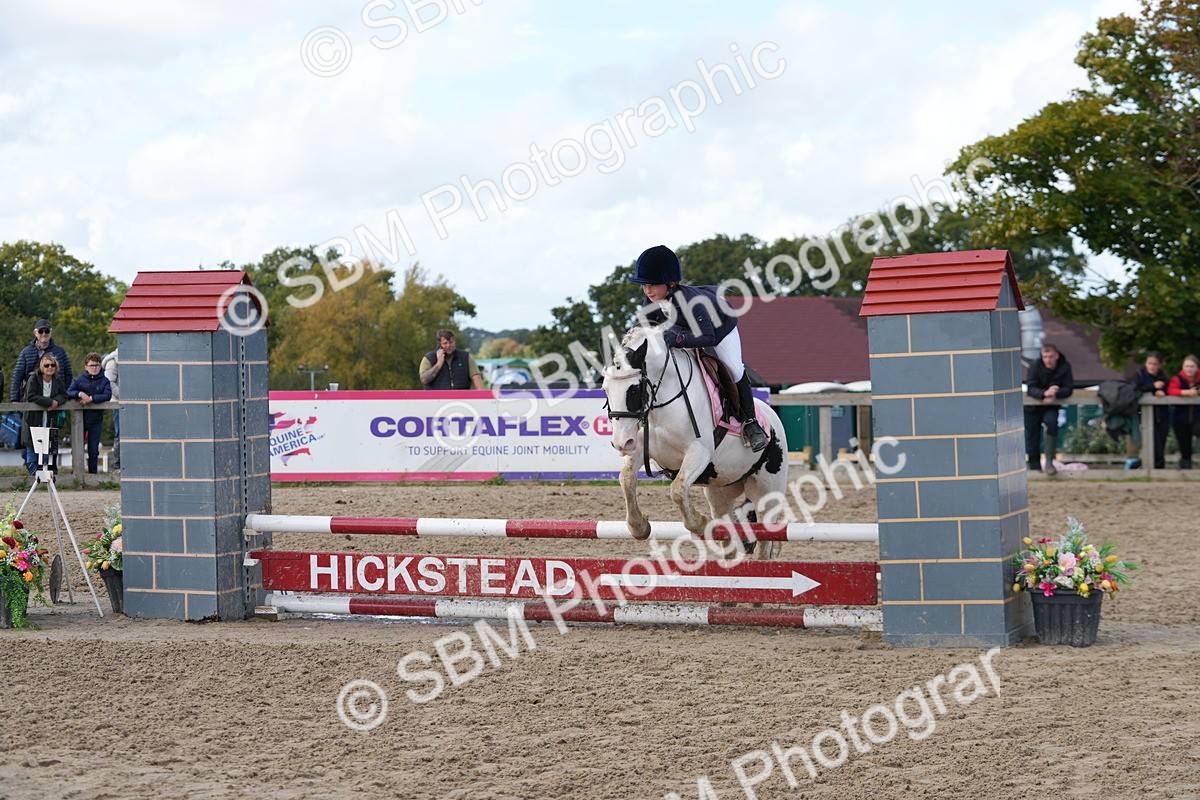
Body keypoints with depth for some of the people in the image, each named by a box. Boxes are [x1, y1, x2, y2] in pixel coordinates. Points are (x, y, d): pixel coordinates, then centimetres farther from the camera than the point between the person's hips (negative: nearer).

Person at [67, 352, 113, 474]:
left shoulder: (104, 381, 2)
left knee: (94, 449, 4)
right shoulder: (79, 380, 3)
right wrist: (80, 394, -24)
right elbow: (68, 392, -5)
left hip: (96, 419, 0)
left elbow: (107, 395, -12)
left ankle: (92, 472, 13)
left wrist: (91, 398, -20)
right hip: (80, 418, 0)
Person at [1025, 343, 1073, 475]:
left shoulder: (1064, 367, -11)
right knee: (1032, 436, 2)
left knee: (1051, 422, -30)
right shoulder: (1035, 366, -14)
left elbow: (1069, 389, -13)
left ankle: (1049, 461, -26)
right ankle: (1035, 467, 17)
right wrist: (1044, 393, -41)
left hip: (1052, 405, -1)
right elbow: (1030, 388, -21)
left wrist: (1055, 394, -33)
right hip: (1033, 407, 1)